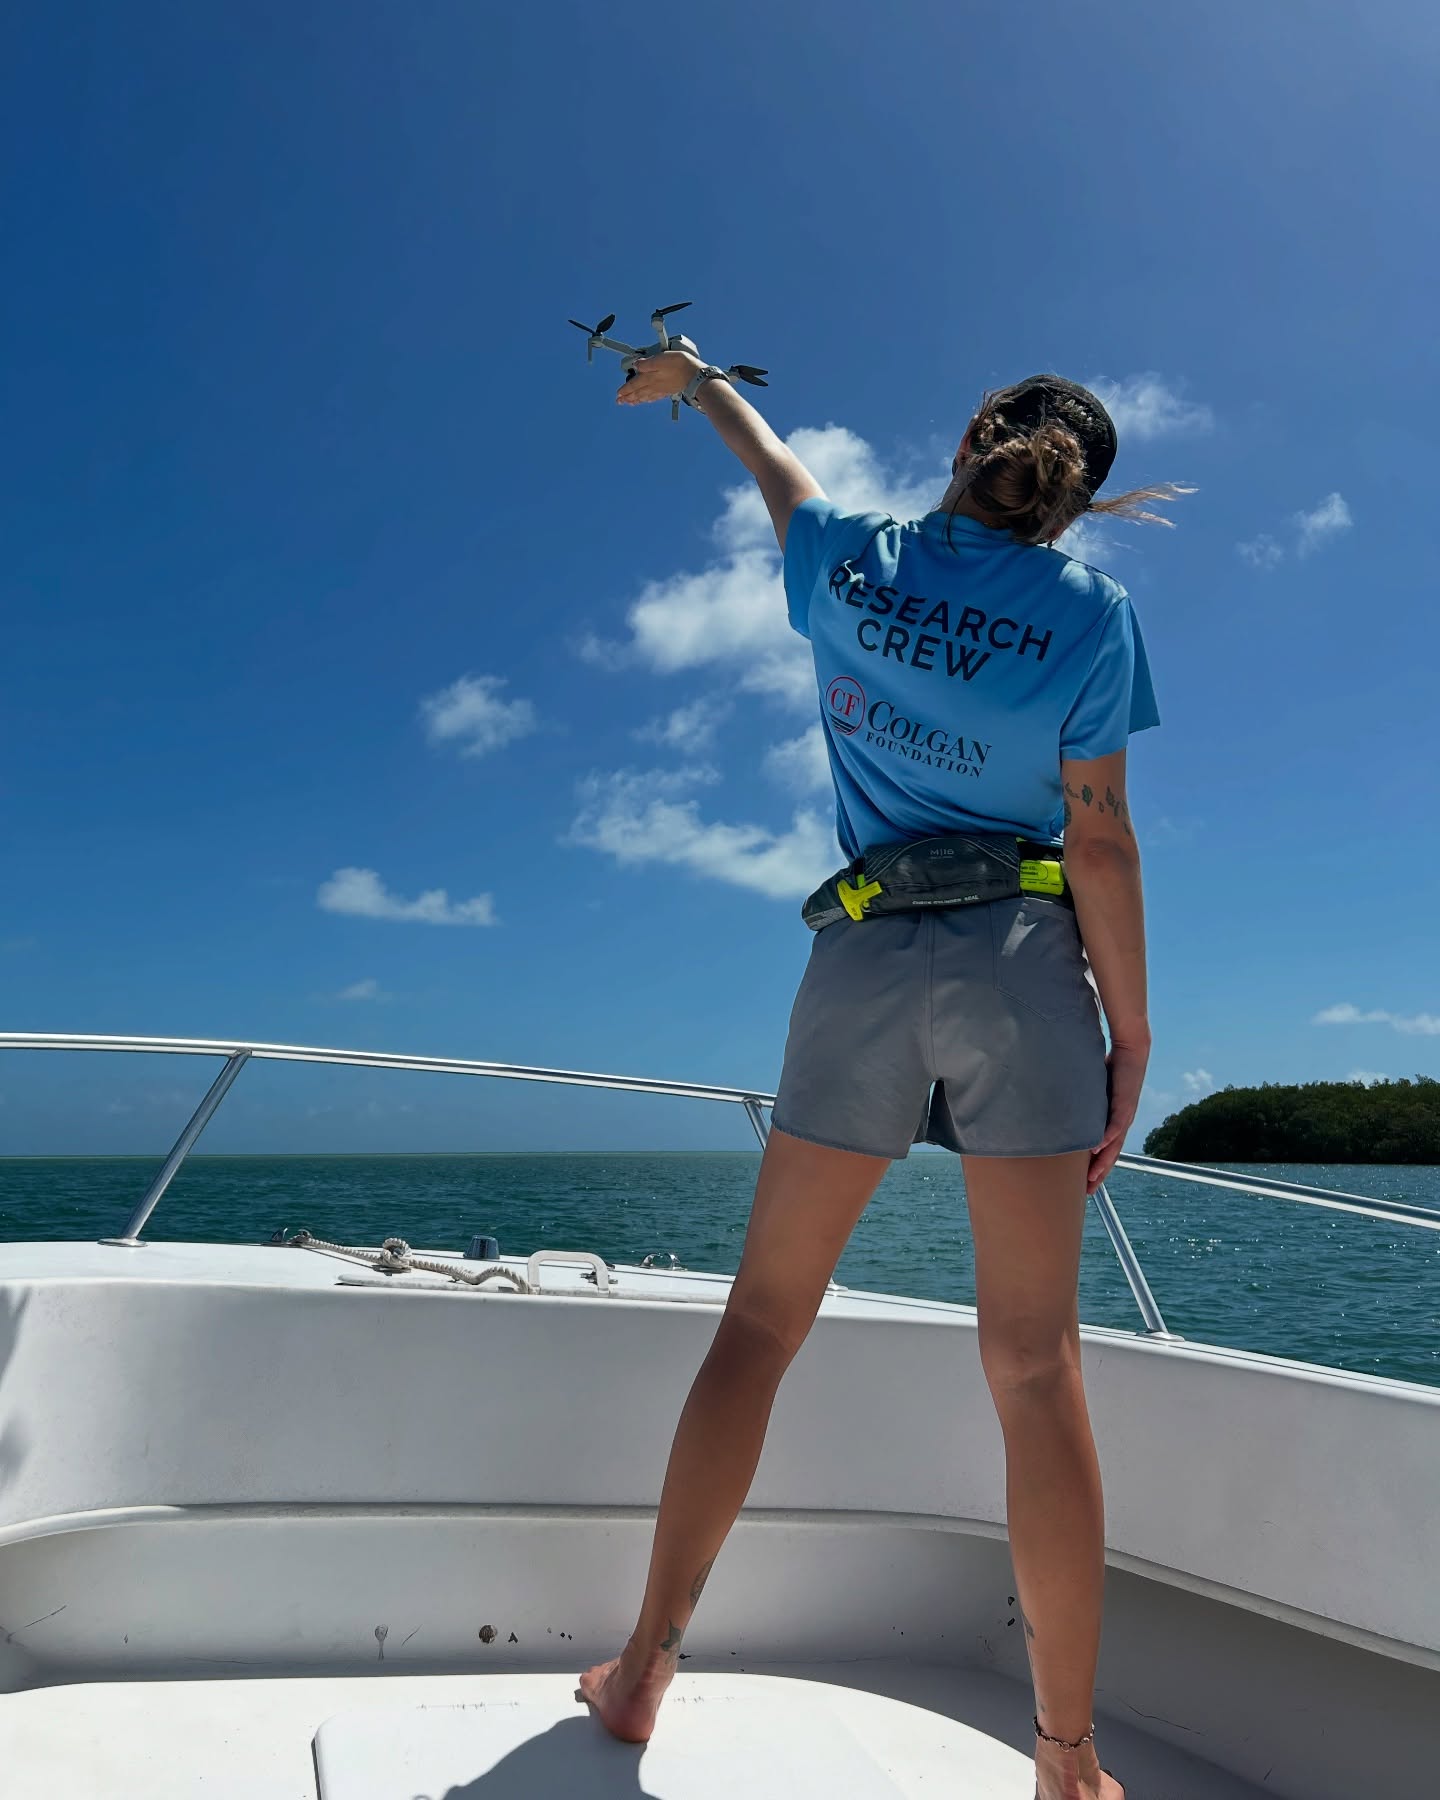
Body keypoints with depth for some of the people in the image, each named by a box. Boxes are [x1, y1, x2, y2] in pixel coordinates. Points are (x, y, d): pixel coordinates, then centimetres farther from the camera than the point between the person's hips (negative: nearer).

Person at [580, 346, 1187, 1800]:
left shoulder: (853, 564, 8)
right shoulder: (1087, 613, 2)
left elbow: (775, 468, 29)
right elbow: (1098, 840, -3)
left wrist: (694, 381, 50)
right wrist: (1131, 1032, 3)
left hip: (862, 961, 1)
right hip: (1018, 969, -1)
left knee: (759, 1321, 9)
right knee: (1035, 1366, 3)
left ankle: (643, 1666, 19)